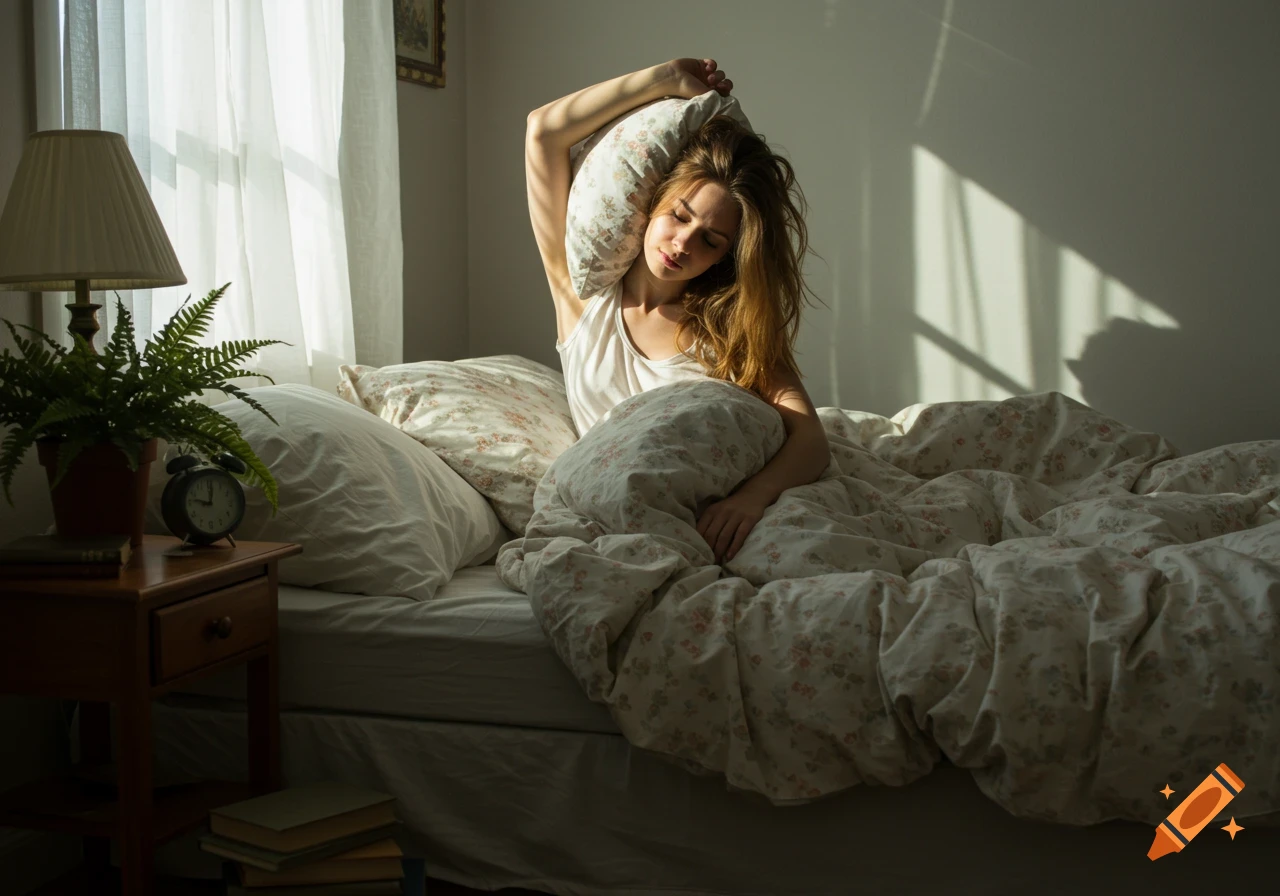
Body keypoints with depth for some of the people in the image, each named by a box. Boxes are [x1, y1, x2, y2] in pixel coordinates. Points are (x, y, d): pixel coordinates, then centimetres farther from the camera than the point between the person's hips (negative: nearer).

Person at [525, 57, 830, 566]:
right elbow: (544, 131, 2)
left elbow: (811, 441, -11)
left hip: (710, 520, -1)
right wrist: (669, 79, 3)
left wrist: (755, 493, -34)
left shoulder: (732, 327, 3)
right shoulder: (583, 288, 5)